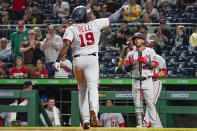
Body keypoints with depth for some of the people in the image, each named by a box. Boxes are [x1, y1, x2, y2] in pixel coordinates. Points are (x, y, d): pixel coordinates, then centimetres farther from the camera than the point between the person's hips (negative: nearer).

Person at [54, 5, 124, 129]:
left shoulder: (71, 29, 2)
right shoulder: (95, 24, 4)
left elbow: (66, 44, -13)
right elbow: (113, 18, 13)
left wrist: (58, 60, -15)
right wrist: (122, 9, 29)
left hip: (77, 60, 1)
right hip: (92, 58, -1)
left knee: (82, 89, 13)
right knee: (92, 86, -11)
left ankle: (85, 119, 6)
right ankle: (93, 109, -41)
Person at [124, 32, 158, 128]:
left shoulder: (150, 51, 6)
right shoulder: (131, 54, 15)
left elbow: (155, 65, -3)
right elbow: (126, 69, 14)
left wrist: (145, 61, -17)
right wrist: (129, 65, -7)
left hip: (147, 80, -4)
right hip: (136, 81, 4)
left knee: (150, 102, -10)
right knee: (137, 104, 3)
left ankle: (153, 124, -11)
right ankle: (139, 124, 10)